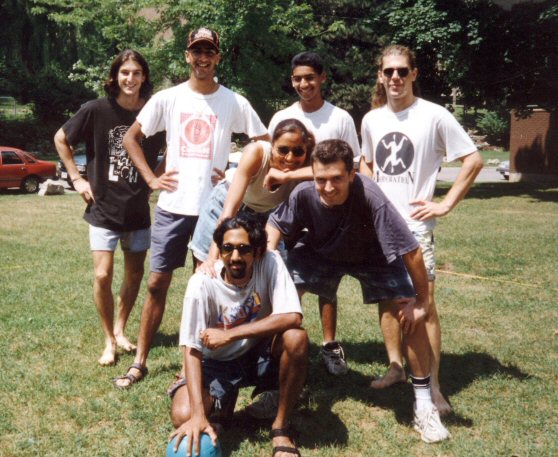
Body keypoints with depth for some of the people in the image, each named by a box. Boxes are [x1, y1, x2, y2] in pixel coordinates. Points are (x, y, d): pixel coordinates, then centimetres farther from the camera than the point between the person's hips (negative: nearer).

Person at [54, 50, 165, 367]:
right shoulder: (97, 110, -9)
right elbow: (61, 139, 4)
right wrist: (77, 178, -1)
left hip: (138, 209, 2)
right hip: (104, 207, -2)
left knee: (135, 275, 10)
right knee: (103, 275, -8)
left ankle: (121, 329, 32)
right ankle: (109, 340, 11)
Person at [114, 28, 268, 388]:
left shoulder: (234, 102, -1)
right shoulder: (168, 99, 3)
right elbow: (131, 138, 11)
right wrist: (151, 178, 1)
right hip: (173, 206, 1)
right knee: (158, 282, 5)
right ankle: (140, 362, 14)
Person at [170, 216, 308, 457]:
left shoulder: (270, 262, -20)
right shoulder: (202, 283, -23)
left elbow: (292, 317, -31)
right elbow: (192, 351, -24)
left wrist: (229, 335, -32)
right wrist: (198, 414, -36)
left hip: (260, 354, 1)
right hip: (218, 362, -1)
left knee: (296, 337, -31)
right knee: (183, 416, -26)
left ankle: (281, 427, -12)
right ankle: (224, 398, 11)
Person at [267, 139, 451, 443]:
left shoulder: (369, 197, -41)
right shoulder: (304, 194, -32)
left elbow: (411, 251, -34)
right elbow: (275, 224, -10)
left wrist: (421, 302, -25)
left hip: (371, 256, -2)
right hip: (318, 252, 2)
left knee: (412, 316, -15)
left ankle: (424, 404, 3)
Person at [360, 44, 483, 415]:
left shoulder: (434, 116, -7)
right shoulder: (372, 119, 8)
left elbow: (474, 160, -5)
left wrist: (446, 204, -8)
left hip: (416, 225, -5)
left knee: (424, 304, -8)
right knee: (387, 300, 11)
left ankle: (433, 385, -1)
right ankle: (396, 367, 25)